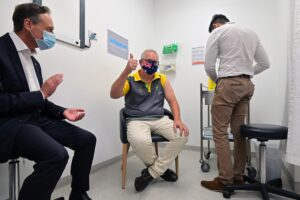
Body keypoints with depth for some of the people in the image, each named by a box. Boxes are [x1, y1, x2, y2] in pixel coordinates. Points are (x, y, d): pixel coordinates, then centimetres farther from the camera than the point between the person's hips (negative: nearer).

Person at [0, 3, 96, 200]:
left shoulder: (32, 60, 15)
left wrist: (62, 112, 2)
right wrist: (41, 94, -14)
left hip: (35, 117, 8)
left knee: (87, 139, -1)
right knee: (57, 154, -32)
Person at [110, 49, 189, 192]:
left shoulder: (162, 79, 9)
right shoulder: (130, 79, -2)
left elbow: (172, 100, 5)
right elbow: (114, 95, -18)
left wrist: (177, 120, -13)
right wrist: (127, 71, -28)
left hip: (159, 119, 4)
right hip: (137, 120, -3)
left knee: (182, 134, -21)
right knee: (140, 141, -36)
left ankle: (152, 173, -7)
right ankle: (161, 169, -1)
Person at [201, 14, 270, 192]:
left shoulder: (217, 32, 4)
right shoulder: (251, 33, 21)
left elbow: (209, 65, -3)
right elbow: (265, 63, 18)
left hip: (229, 84, -7)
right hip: (247, 85, 7)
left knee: (220, 132, -3)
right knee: (238, 131, 10)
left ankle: (225, 180, 1)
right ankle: (238, 177, 17)